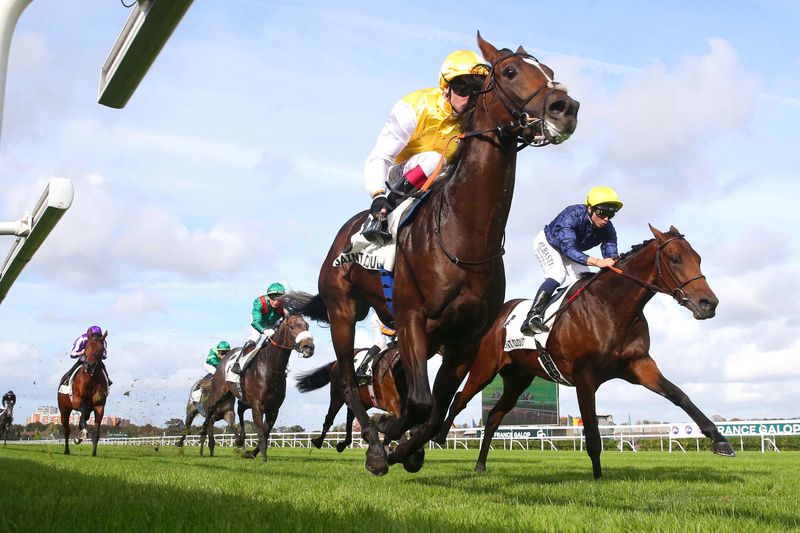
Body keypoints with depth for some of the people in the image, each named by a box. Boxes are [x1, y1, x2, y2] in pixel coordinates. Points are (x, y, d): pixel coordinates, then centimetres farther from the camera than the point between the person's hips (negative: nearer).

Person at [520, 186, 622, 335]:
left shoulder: (608, 230, -23)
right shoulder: (573, 215, -40)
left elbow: (611, 257, -27)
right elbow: (568, 249, -50)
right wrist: (596, 262, -63)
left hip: (573, 251, 6)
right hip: (547, 243, -6)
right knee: (558, 274, -29)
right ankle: (532, 318, -37)